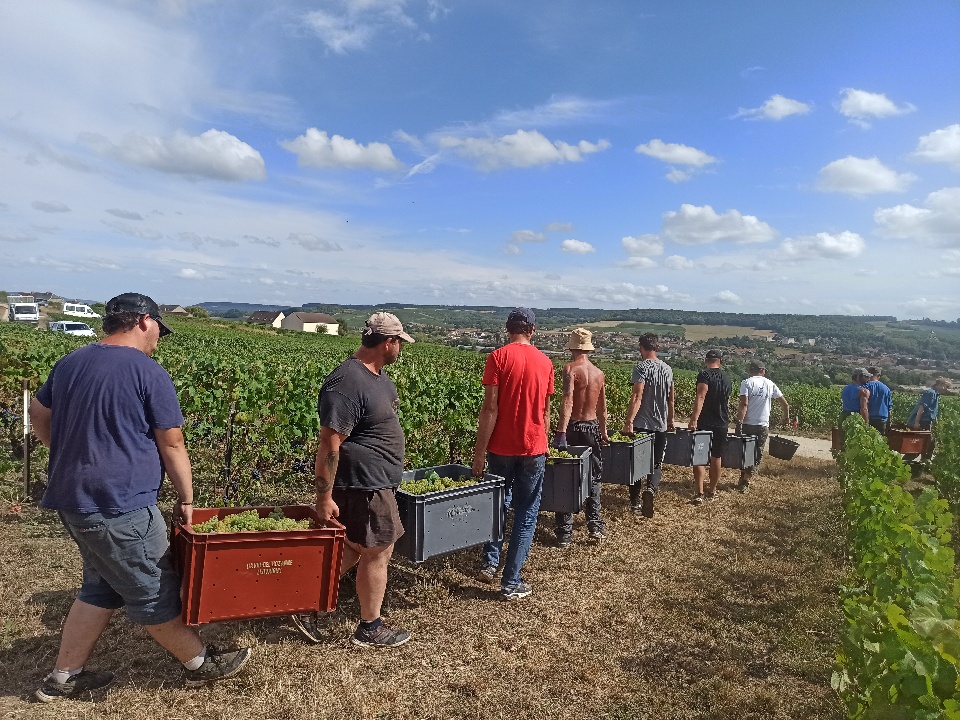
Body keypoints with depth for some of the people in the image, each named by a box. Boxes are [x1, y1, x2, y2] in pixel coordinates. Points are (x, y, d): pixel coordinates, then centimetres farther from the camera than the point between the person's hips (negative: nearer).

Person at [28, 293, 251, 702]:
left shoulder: (69, 364, 8)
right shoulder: (148, 372, -14)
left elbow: (38, 416, 22)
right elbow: (172, 445, -11)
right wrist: (186, 499, -1)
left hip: (73, 499, 8)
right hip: (119, 507, -8)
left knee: (101, 586, 22)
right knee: (153, 592, 6)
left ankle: (63, 678, 30)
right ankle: (200, 663, 23)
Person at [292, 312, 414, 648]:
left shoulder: (376, 375, 7)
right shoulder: (348, 383, -25)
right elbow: (329, 445, -25)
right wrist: (324, 497, -22)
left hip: (376, 482, 10)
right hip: (364, 486, -10)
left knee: (353, 549, 19)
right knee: (376, 553, 7)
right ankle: (370, 629, 26)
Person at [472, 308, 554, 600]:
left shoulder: (499, 357, -7)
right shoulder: (545, 362, 4)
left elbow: (490, 408, -13)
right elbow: (545, 411, 11)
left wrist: (480, 450, -9)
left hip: (501, 447, -1)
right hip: (534, 448, 2)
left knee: (498, 504, 21)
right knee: (526, 515, 8)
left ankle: (490, 563, 18)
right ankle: (511, 583, 11)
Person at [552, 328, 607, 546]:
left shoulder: (571, 368, -11)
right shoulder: (599, 373, 8)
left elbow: (568, 401, -25)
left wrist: (561, 431, -30)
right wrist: (603, 432, 30)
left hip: (573, 428, -5)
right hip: (593, 428, 5)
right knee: (593, 480, 16)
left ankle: (565, 533, 6)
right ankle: (596, 527, 20)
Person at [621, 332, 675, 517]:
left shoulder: (641, 367, -10)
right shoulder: (667, 369, 9)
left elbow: (637, 396, -20)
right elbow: (671, 399, 17)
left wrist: (628, 421, -23)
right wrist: (670, 421, 28)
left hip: (641, 424, -5)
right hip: (661, 425, 5)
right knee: (656, 464, 10)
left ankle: (635, 502, 12)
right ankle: (651, 489, -17)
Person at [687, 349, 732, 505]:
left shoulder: (704, 375, -11)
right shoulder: (727, 380, 9)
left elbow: (701, 397, -25)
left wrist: (694, 419, -31)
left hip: (704, 423, -5)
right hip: (722, 423, 5)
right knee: (716, 457, 15)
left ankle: (699, 494, -10)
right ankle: (712, 491, 26)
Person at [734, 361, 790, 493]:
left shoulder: (746, 383, -3)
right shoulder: (770, 384, 6)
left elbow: (744, 404, -16)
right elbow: (784, 403, 12)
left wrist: (739, 422, -18)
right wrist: (786, 418, 28)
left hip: (747, 424, -1)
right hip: (763, 425, 1)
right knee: (757, 455, 7)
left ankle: (743, 479, 20)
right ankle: (745, 482, -2)